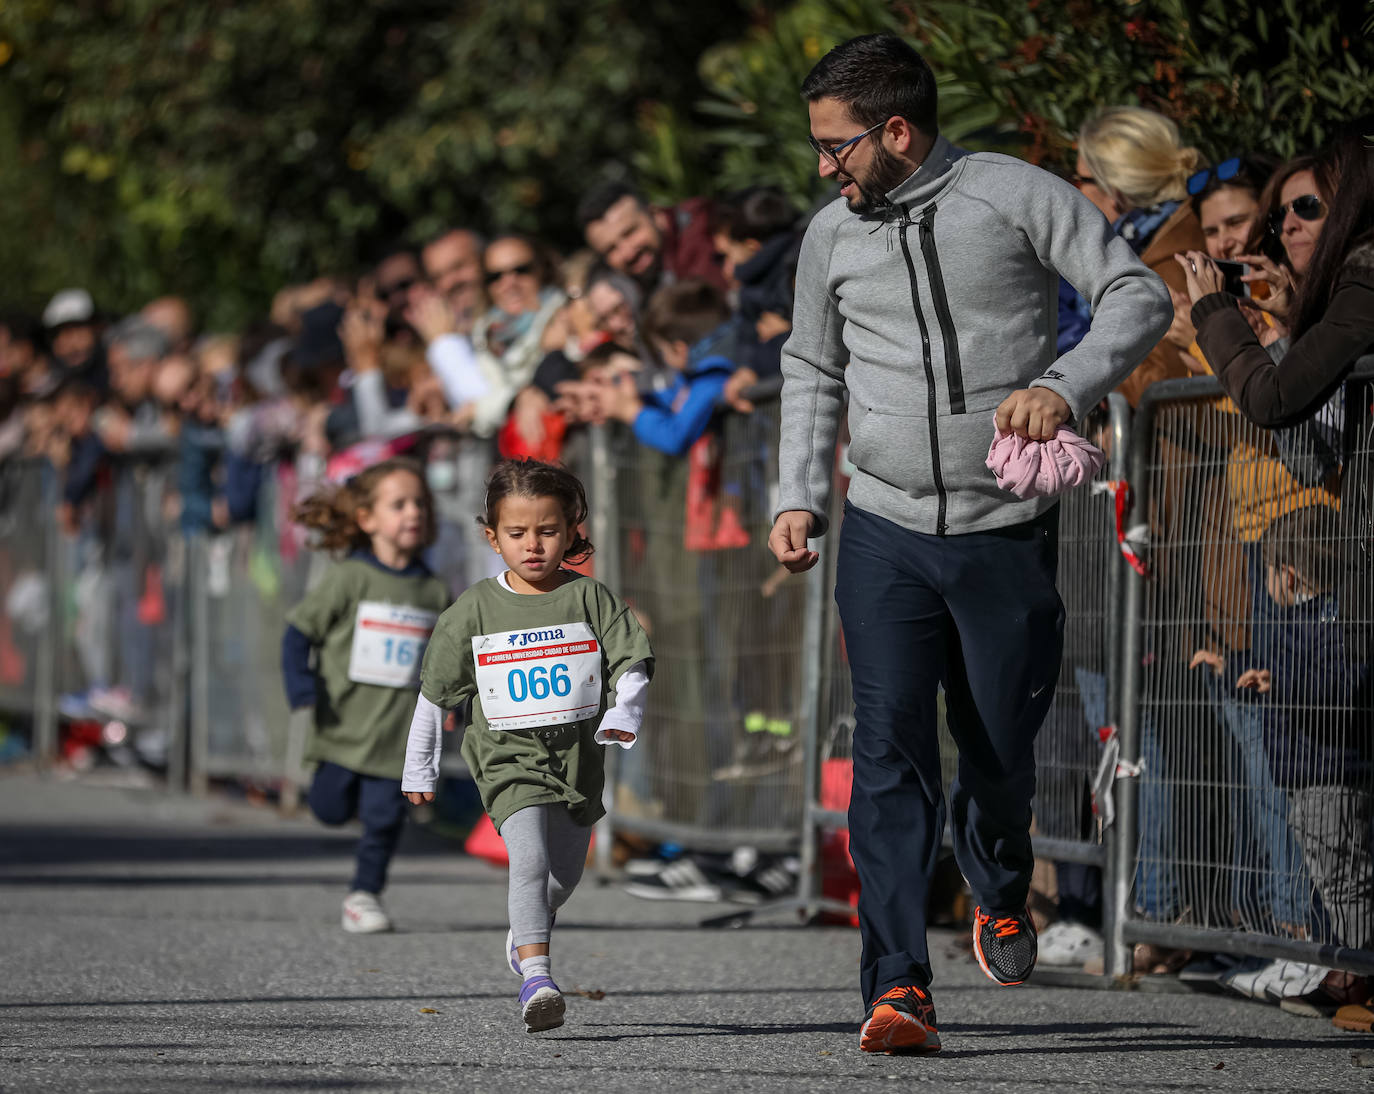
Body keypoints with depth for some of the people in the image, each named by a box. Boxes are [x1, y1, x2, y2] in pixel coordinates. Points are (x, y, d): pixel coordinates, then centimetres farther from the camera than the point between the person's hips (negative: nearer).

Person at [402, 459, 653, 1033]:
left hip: (579, 754, 3)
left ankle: (523, 934, 46)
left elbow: (631, 663, -1)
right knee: (530, 857, -24)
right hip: (510, 755, -3)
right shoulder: (475, 609, 0)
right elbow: (435, 692, 8)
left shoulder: (590, 598, 0)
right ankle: (535, 975, -30)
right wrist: (418, 769, 11)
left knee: (563, 874, 15)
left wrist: (623, 715, -21)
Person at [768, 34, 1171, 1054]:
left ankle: (1000, 889, 41)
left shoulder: (1015, 196, -5)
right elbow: (813, 370, 20)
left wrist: (1065, 386, -21)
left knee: (1001, 754, 7)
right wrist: (800, 498, 9)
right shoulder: (832, 236, 7)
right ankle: (899, 987, -12)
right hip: (886, 536, 2)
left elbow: (1140, 296, -6)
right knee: (890, 750, -11)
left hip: (1009, 536, -2)